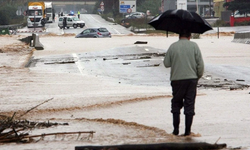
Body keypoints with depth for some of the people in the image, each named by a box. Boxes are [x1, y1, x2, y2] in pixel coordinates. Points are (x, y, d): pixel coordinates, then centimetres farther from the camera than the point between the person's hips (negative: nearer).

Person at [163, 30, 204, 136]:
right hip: (191, 79, 0)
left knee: (176, 104, 13)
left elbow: (166, 63, 3)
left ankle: (176, 129, 7)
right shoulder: (194, 46, -1)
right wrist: (199, 76, 12)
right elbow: (200, 64, -3)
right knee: (189, 105, 5)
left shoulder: (173, 47, -1)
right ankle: (187, 130, 3)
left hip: (177, 79, 0)